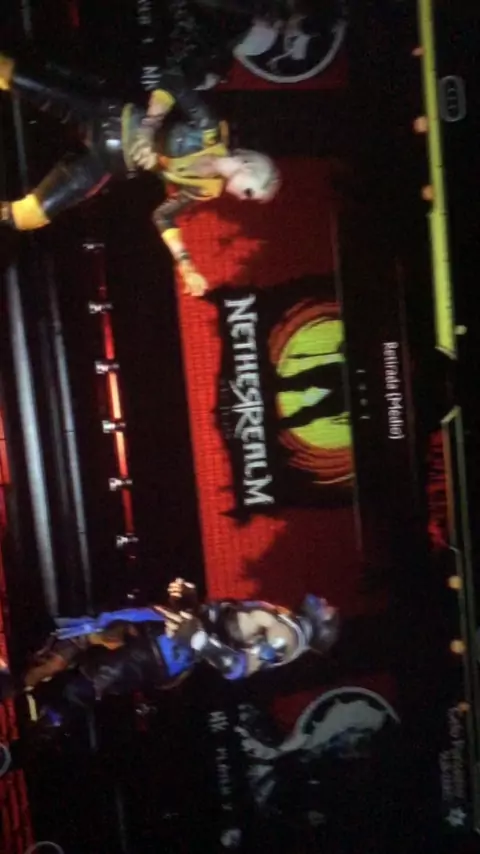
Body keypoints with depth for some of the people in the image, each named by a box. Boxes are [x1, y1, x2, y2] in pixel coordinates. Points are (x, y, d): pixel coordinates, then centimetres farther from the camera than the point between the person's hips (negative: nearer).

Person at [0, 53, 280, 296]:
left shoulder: (204, 190, -5)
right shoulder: (212, 133, -18)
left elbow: (164, 215, 4)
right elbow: (174, 81, -16)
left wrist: (186, 266, -5)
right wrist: (149, 125, -26)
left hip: (106, 165, 3)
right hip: (110, 122, -2)